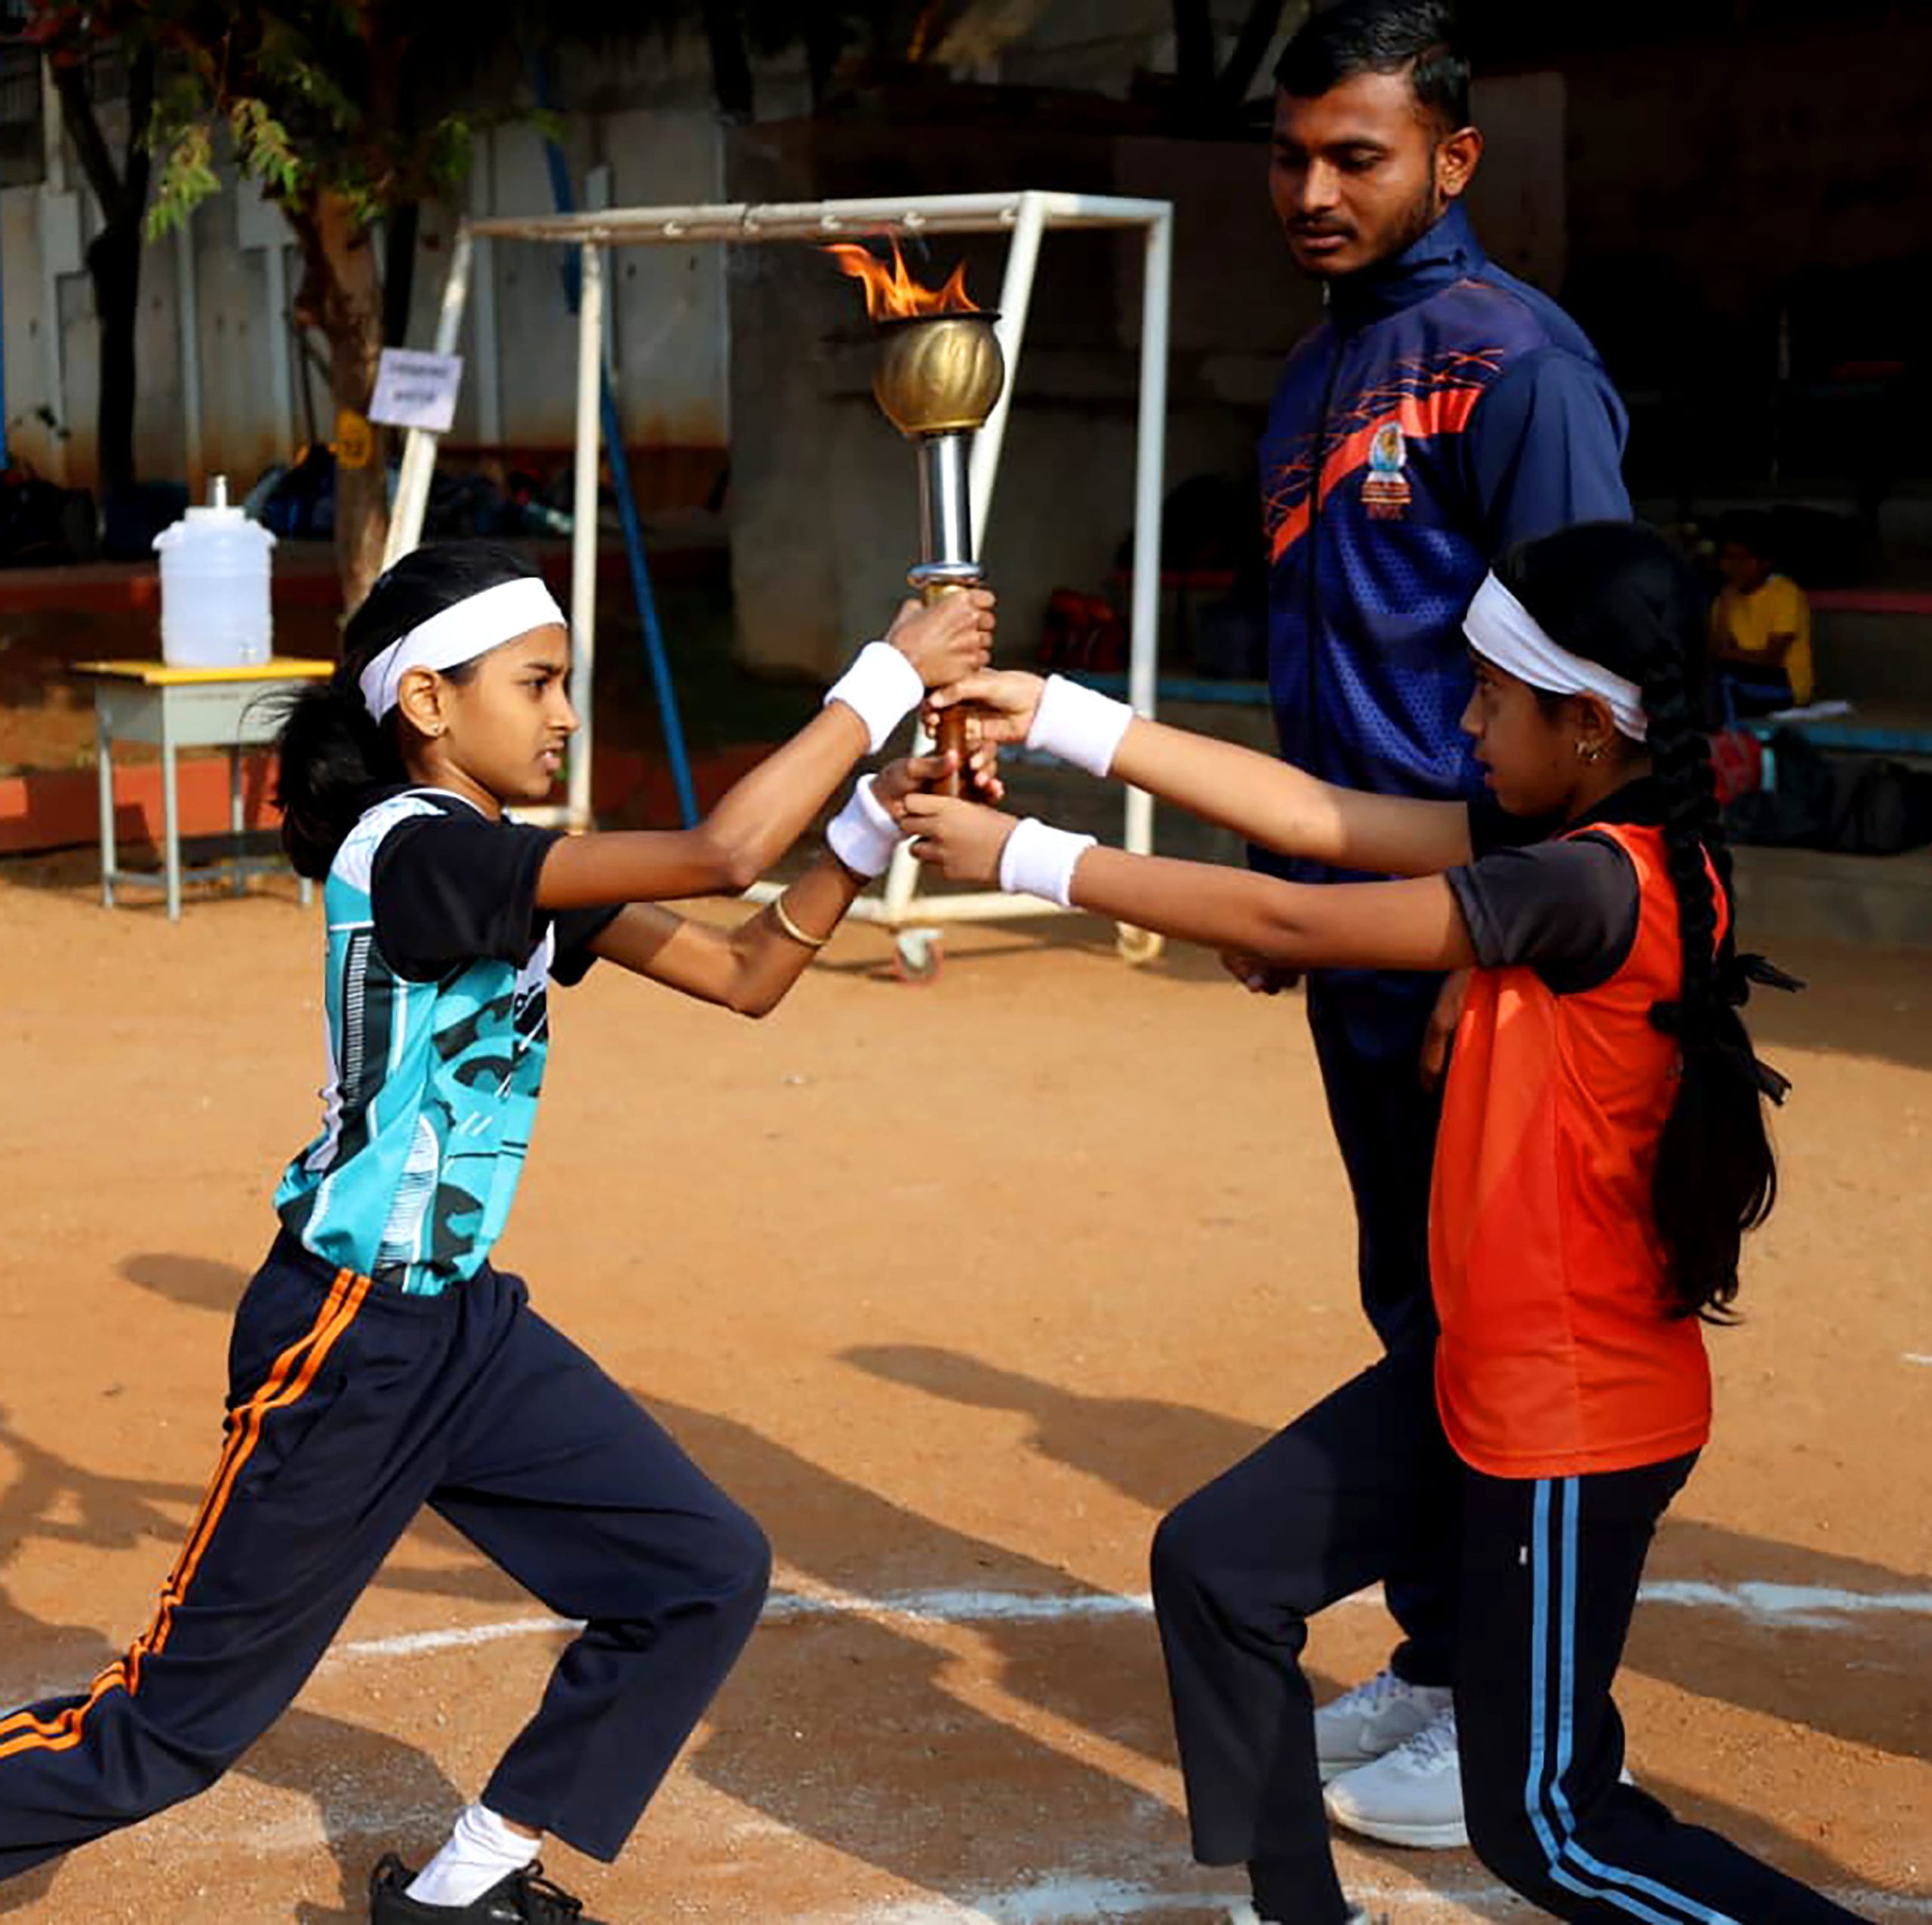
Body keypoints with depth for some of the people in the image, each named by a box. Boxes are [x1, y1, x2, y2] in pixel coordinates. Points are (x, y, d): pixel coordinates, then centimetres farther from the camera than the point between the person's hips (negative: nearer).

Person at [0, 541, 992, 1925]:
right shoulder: (410, 850, -21)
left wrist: (876, 817, -3)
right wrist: (887, 676, -23)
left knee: (706, 1574, 7)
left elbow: (748, 976, 9)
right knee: (178, 1721, 1)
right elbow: (720, 854, -29)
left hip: (467, 1326, 9)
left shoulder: (516, 875, 7)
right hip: (345, 1339, -9)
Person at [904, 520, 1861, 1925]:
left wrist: (1024, 857, -17)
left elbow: (1285, 924, -24)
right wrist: (1056, 718, 1)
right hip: (1485, 1373, 9)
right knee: (1216, 1564, 13)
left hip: (1574, 1420, -9)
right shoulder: (1589, 845, 2)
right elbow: (1318, 818, 3)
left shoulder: (1598, 884, -26)